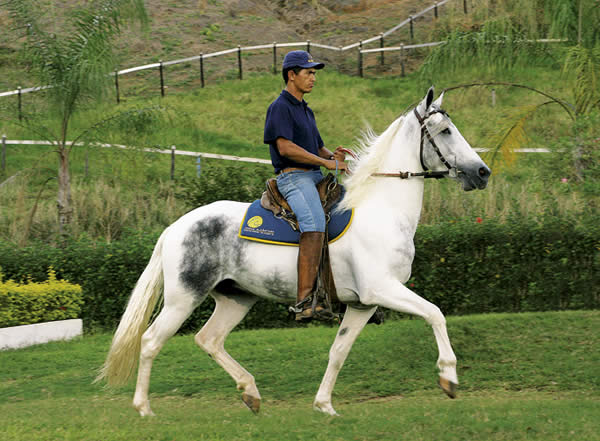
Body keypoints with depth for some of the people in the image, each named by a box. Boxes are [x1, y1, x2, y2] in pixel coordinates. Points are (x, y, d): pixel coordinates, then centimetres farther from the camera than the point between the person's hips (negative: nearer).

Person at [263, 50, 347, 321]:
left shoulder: (306, 110, 24)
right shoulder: (280, 108, -4)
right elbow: (286, 147, -16)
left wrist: (334, 155, 3)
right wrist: (327, 162, -16)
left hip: (316, 177, 10)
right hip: (293, 177, -10)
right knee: (315, 224, -31)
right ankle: (304, 302, -38)